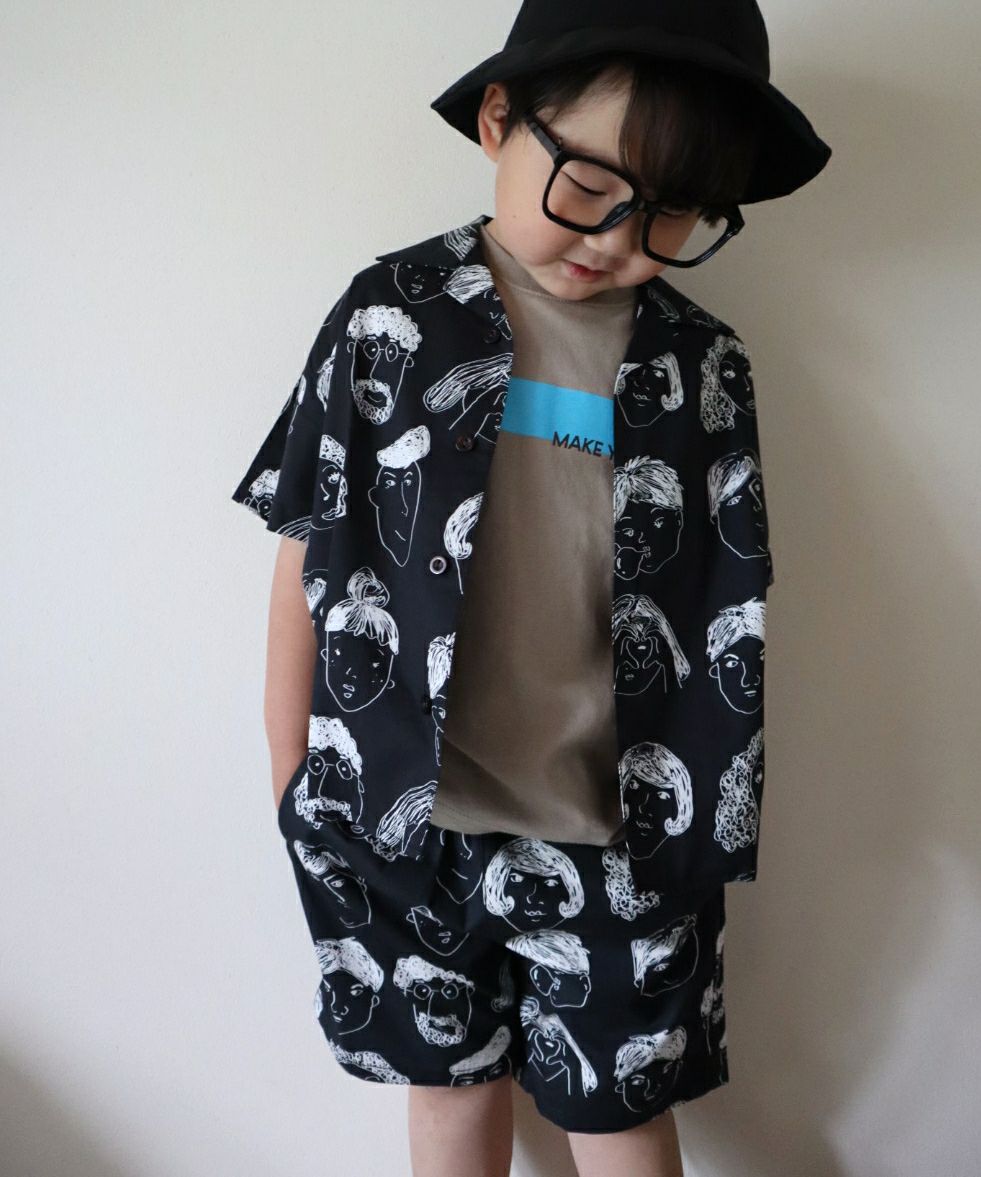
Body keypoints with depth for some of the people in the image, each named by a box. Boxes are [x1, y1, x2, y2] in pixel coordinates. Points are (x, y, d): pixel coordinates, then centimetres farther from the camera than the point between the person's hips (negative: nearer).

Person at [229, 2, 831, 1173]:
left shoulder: (702, 367, -1)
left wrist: (696, 819, 4)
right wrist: (294, 793, 1)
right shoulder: (390, 319, -6)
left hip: (616, 840, 1)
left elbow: (721, 614, 3)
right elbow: (308, 565, -3)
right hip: (403, 820, 0)